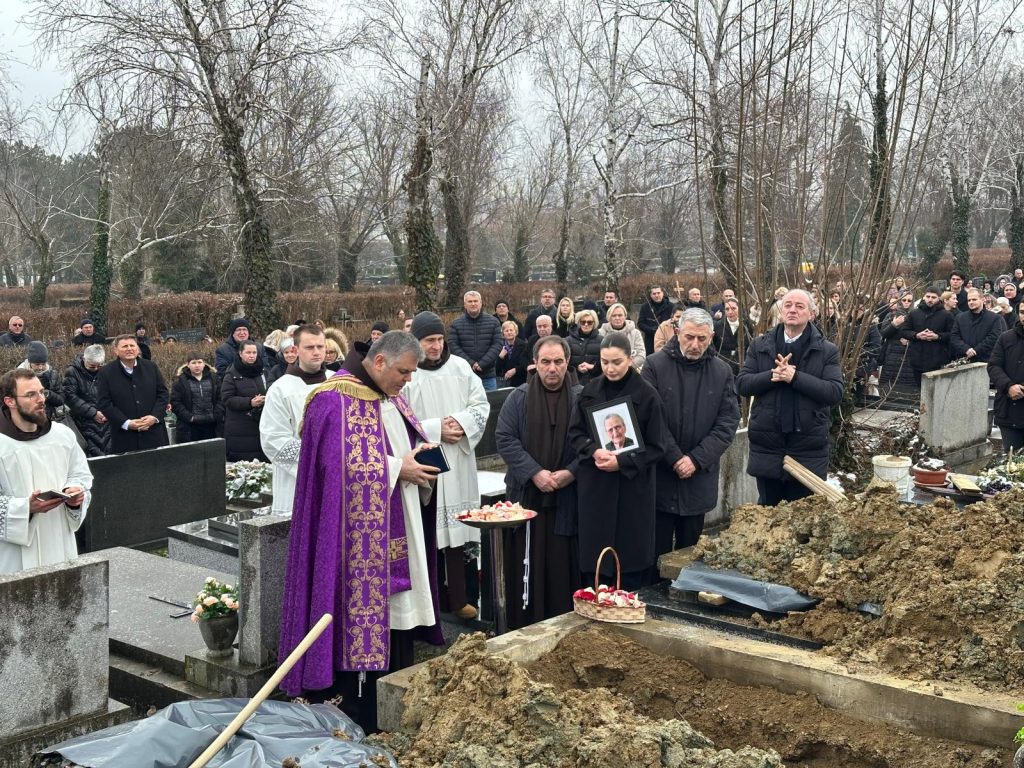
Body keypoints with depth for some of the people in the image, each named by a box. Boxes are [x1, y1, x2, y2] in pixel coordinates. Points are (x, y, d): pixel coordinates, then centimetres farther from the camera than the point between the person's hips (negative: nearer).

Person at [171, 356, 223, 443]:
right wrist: (189, 417, -12)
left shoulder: (214, 378, 10)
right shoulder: (180, 381, 3)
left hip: (211, 426, 2)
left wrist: (216, 415, -6)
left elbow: (220, 399, 7)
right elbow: (175, 402, -2)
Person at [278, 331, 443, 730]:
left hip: (396, 532, 9)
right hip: (361, 535, -9)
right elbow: (342, 464, -22)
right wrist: (398, 470, -18)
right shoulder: (337, 400, -14)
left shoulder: (389, 397, 14)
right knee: (366, 607, -4)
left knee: (398, 610, 10)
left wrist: (420, 462, 0)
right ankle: (362, 721, 7)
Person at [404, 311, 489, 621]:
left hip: (457, 466, 4)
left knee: (456, 533, 8)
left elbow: (481, 404, 9)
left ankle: (458, 598, 16)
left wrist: (462, 422, -9)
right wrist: (435, 430, -14)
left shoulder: (459, 367, 7)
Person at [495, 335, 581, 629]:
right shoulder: (519, 398, 4)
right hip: (526, 496, 0)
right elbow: (504, 438, -2)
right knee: (527, 565, 3)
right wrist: (534, 472, -12)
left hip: (568, 498, 0)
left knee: (564, 565, 1)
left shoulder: (581, 398, 4)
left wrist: (571, 472, -12)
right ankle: (525, 629, 12)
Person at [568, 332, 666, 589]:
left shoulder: (647, 395, -6)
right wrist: (593, 451, -13)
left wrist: (621, 461, -17)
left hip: (632, 490, -3)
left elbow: (656, 448, -5)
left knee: (630, 557, 4)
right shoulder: (590, 391, 4)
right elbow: (575, 433, 7)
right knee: (594, 557, 4)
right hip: (595, 488, 3)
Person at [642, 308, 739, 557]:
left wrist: (696, 459, -11)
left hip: (700, 478, 2)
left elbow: (728, 423, -1)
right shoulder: (655, 365, -5)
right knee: (658, 553, 3)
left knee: (690, 552, 13)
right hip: (659, 476, -2)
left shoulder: (722, 371, 3)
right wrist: (675, 457, -14)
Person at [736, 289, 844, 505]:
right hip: (767, 445, 2)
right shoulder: (760, 345, 6)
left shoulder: (827, 350, -1)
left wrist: (795, 377, -20)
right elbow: (742, 384, 0)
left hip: (808, 448, -1)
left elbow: (835, 392, -11)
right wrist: (772, 375, -17)